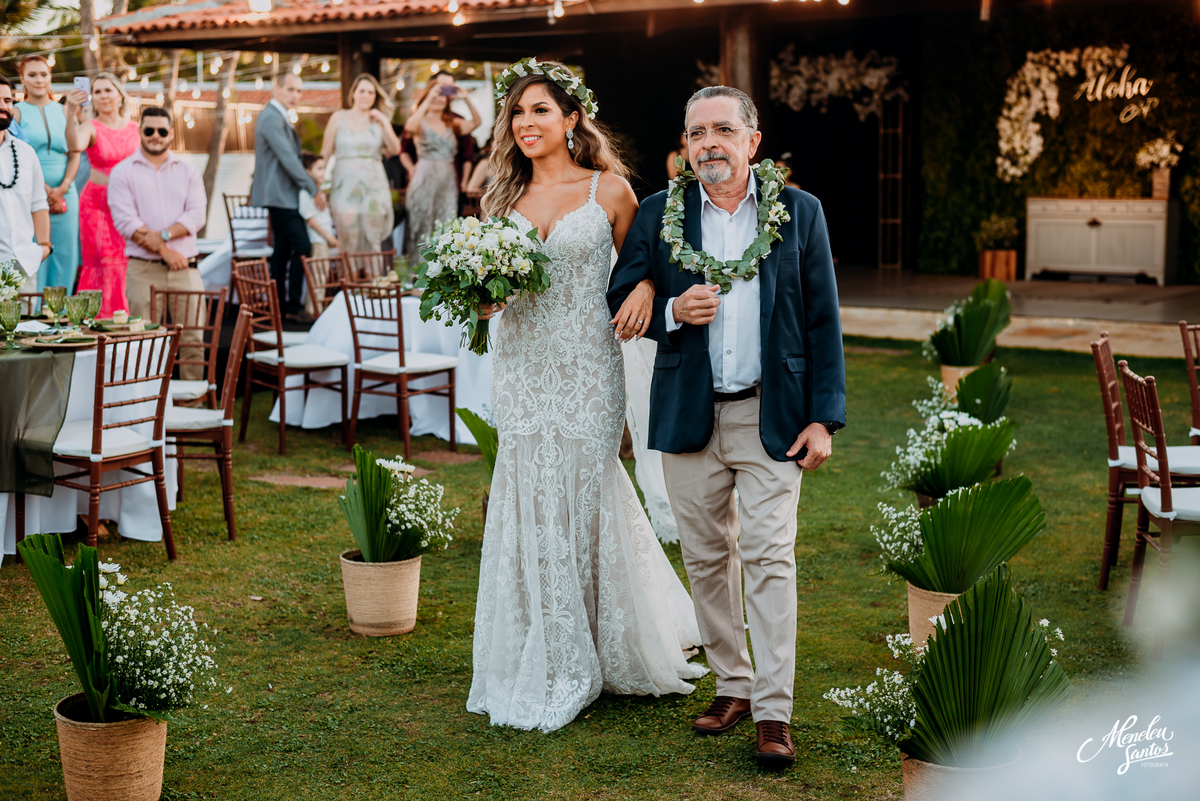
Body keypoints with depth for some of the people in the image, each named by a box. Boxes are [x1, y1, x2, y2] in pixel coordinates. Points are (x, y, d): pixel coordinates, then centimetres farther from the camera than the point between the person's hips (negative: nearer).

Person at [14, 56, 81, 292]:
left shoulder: (64, 111, 13)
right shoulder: (17, 112, 4)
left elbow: (75, 153, 9)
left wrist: (62, 188, -7)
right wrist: (45, 191, -13)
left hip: (65, 195, 3)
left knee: (65, 255, 1)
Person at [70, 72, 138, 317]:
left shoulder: (134, 128, 8)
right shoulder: (92, 128, -5)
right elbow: (76, 145, -28)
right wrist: (70, 116, -44)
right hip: (97, 202, -3)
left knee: (128, 262, 2)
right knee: (103, 263, -6)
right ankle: (100, 318, 1)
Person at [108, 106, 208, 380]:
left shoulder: (188, 172, 14)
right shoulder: (122, 172, 5)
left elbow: (197, 214, 1)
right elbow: (125, 221, -6)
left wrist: (163, 235, -14)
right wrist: (164, 251, -12)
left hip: (185, 267, 2)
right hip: (143, 269, -2)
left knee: (193, 337, 1)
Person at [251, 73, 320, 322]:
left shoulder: (279, 117, 17)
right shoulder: (271, 118, -16)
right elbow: (287, 158, -20)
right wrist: (314, 189, -17)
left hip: (282, 194, 11)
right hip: (280, 195, -11)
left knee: (283, 249, 11)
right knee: (302, 246, -13)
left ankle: (278, 303, 16)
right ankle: (294, 305, -10)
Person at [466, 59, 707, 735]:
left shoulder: (609, 190, -1)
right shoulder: (505, 197, 10)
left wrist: (646, 287, -14)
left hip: (586, 368, -3)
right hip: (522, 368, 4)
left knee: (581, 496, 1)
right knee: (531, 500, 5)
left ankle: (572, 669, 17)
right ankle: (541, 659, 20)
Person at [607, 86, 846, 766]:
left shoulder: (799, 211, 2)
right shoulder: (658, 214, 5)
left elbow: (823, 322, 2)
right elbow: (621, 298, 10)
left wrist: (823, 418, -4)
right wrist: (672, 313, -12)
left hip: (771, 415, -2)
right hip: (690, 416, 2)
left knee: (770, 558, -7)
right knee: (707, 557, 9)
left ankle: (774, 714, -2)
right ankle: (733, 685, 24)